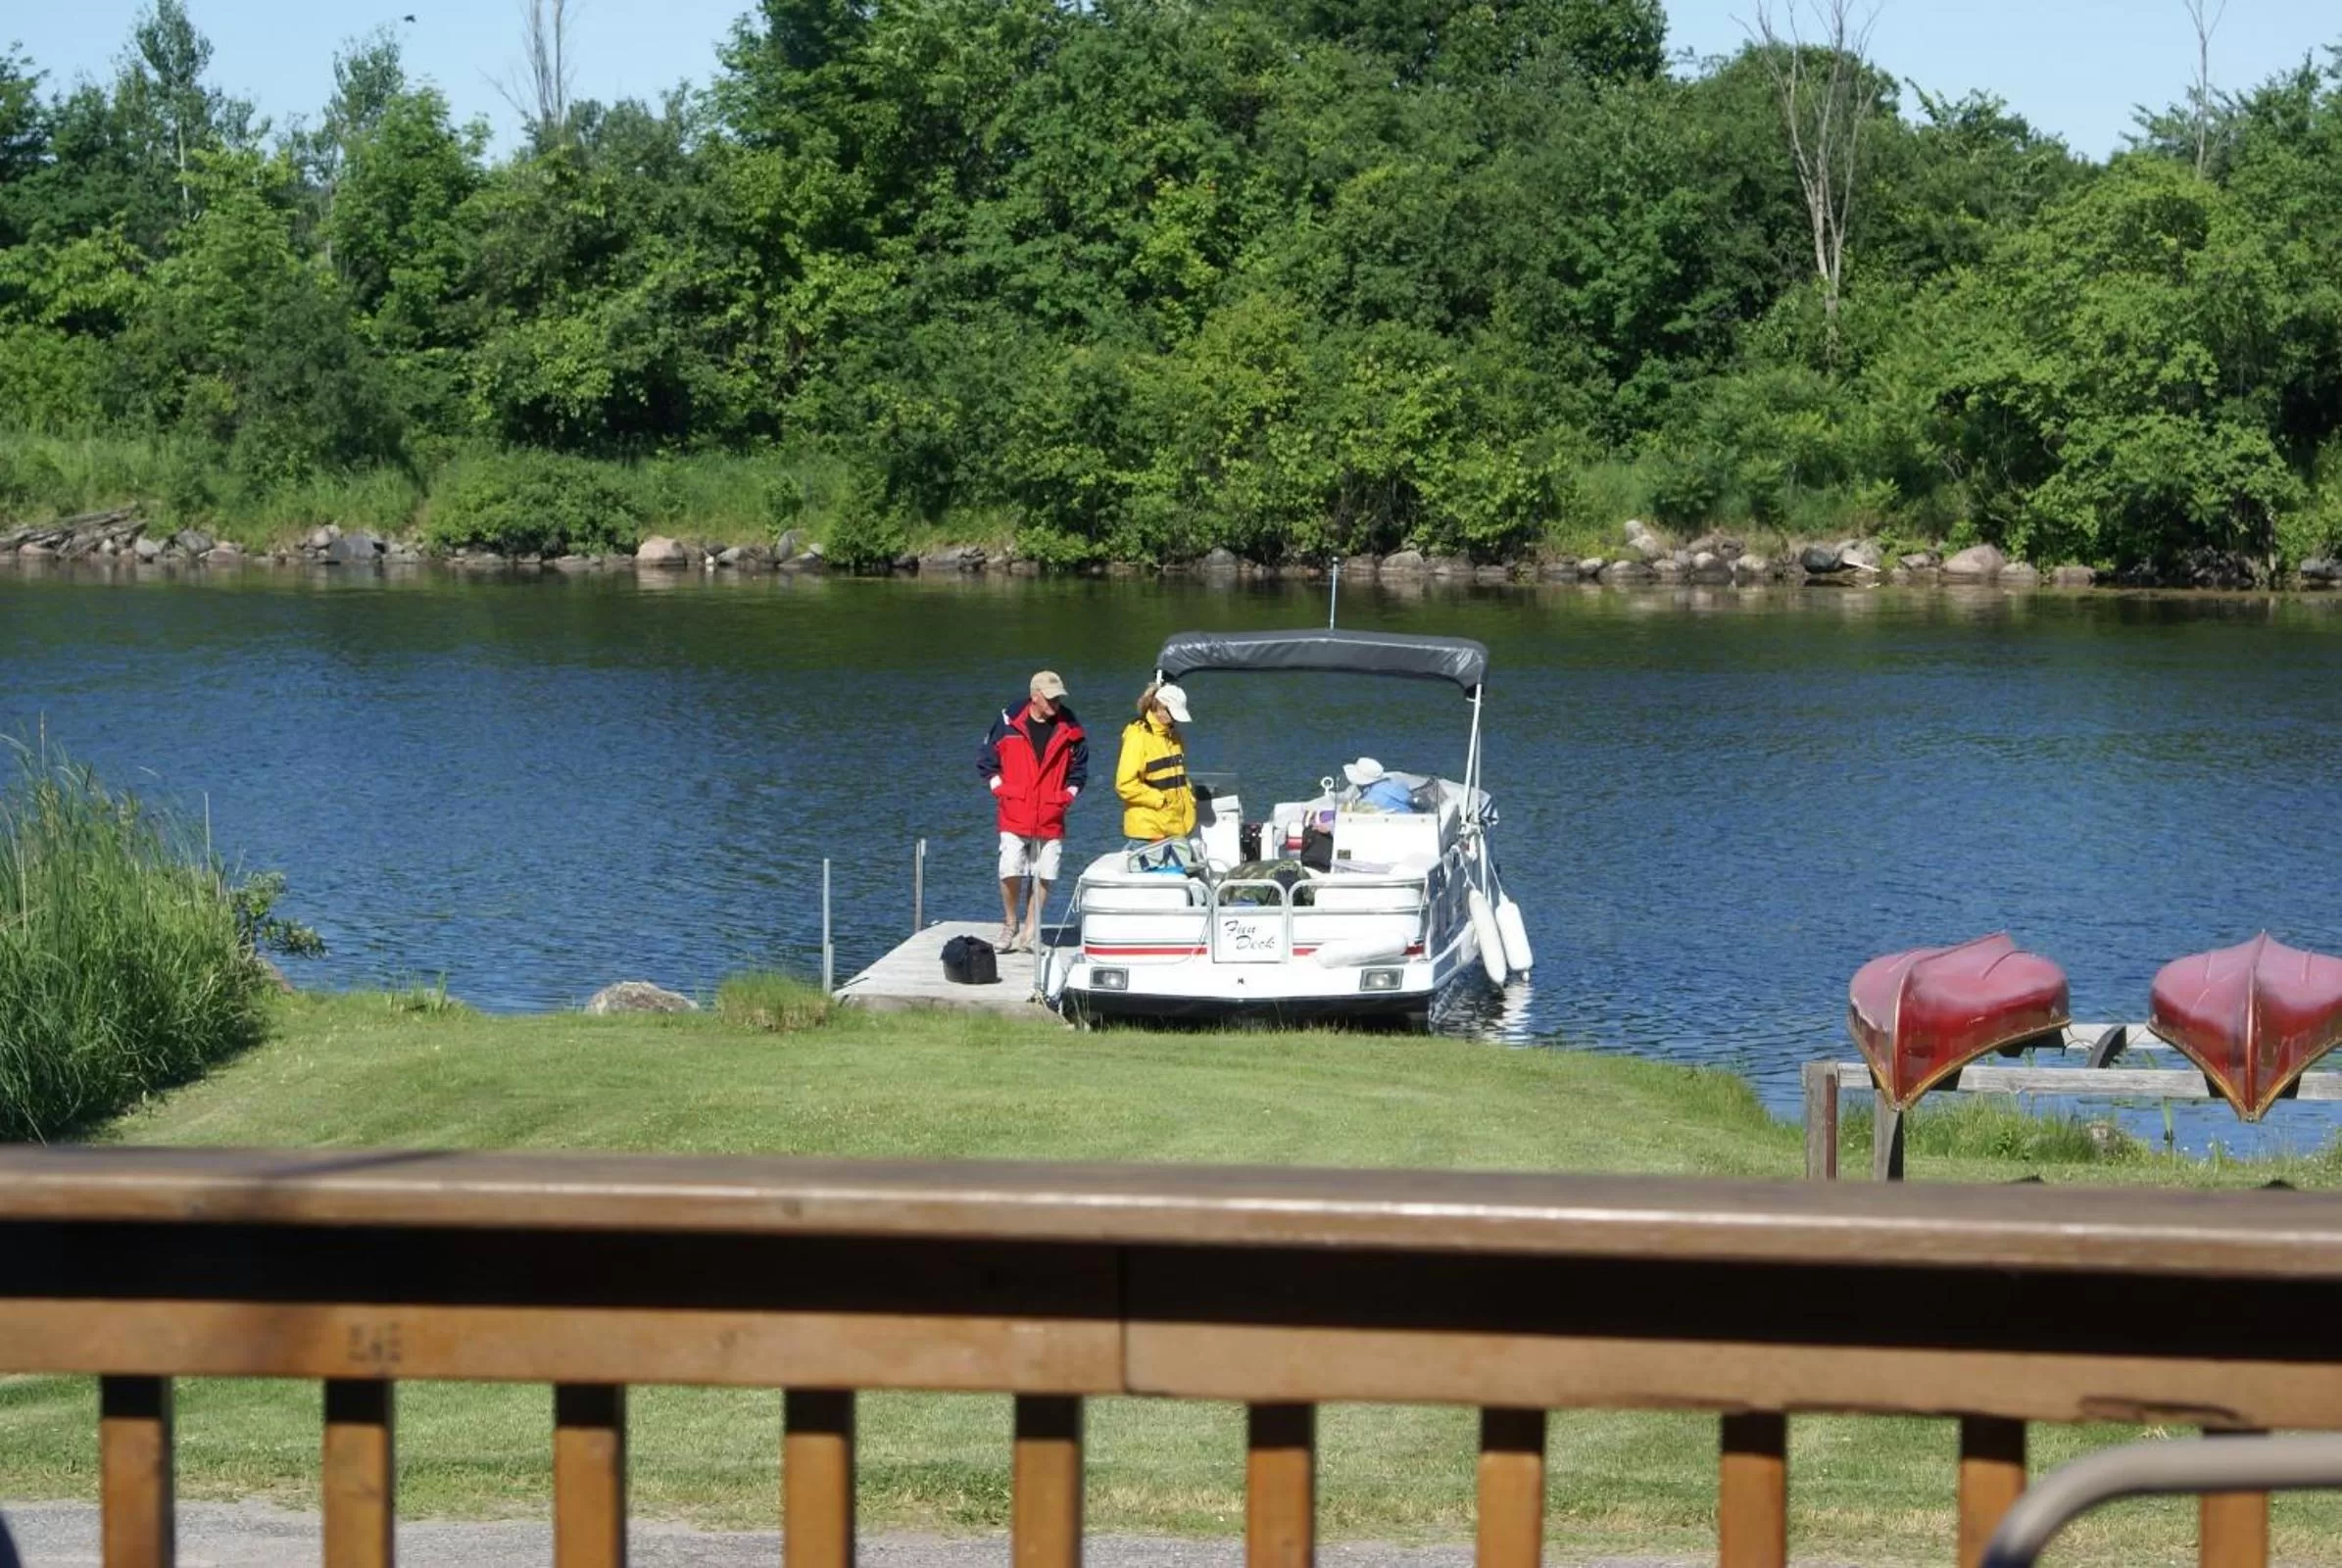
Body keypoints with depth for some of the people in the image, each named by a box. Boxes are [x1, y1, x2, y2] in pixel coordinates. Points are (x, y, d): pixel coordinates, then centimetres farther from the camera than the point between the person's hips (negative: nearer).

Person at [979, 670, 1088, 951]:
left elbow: (1079, 770, 13)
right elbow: (987, 762, 9)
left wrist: (1067, 796, 2)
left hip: (1051, 818, 2)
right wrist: (999, 789, 0)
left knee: (1044, 876, 2)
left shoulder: (1070, 729, 2)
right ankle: (1010, 923, 12)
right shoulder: (1009, 722, -2)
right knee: (1010, 872, -10)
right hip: (1014, 815, -2)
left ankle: (1030, 931, 13)